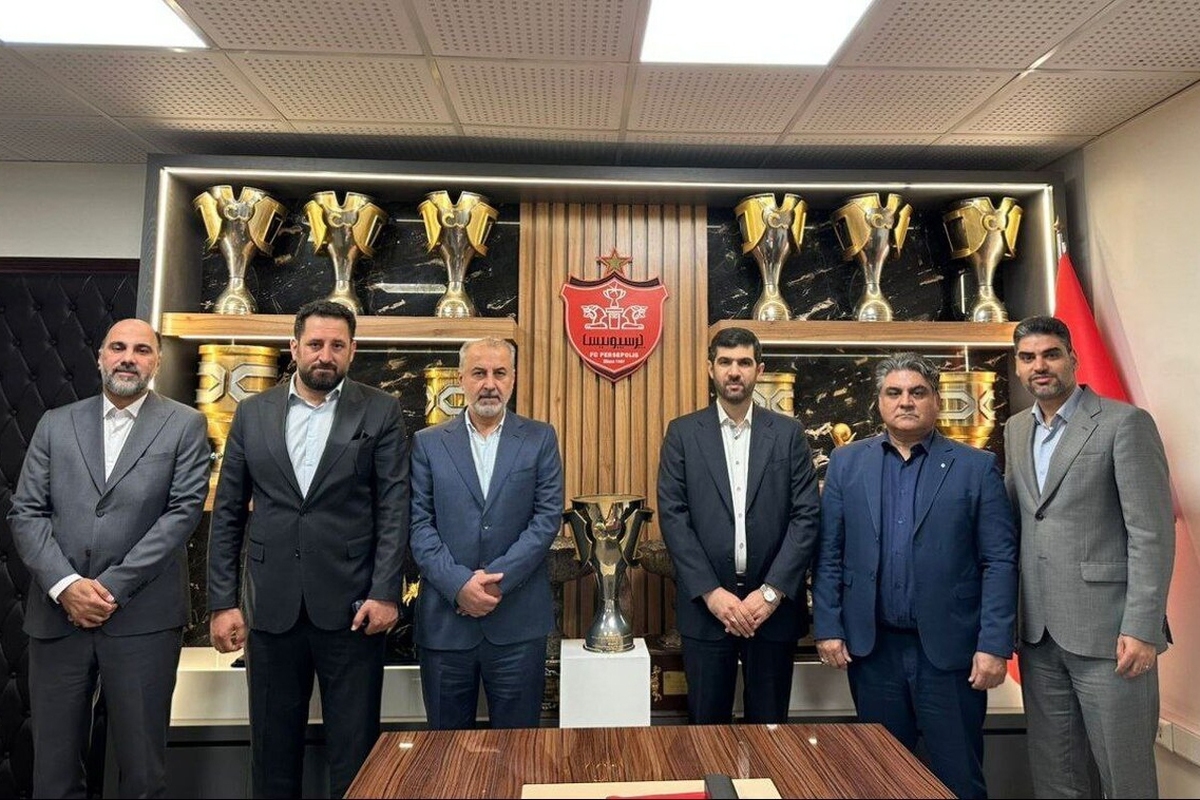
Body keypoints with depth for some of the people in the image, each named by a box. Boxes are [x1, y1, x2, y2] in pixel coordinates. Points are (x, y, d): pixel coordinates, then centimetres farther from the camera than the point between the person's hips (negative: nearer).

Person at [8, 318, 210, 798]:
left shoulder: (185, 425, 2)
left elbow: (184, 511, -6)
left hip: (142, 617, -3)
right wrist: (65, 585, -9)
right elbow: (26, 514, 5)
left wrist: (113, 587, -12)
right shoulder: (55, 424, 11)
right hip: (57, 614, 3)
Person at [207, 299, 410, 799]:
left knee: (354, 749, 8)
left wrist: (385, 593, -11)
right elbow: (227, 514, 7)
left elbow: (394, 507, -4)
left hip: (351, 606, -2)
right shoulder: (253, 413, 7)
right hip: (271, 607, 3)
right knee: (272, 747, 16)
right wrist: (223, 602, 3)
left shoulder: (380, 411, 0)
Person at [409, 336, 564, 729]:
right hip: (444, 619, 1)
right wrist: (458, 584, -13)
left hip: (518, 621, 0)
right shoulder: (428, 442, 5)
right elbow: (419, 524, -1)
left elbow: (548, 517, -3)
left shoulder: (540, 439, 4)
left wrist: (498, 579, -12)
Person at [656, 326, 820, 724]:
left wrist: (772, 591, -10)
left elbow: (806, 517, -1)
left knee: (768, 723, 13)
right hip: (706, 603, 0)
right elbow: (672, 516, -4)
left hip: (773, 602, 1)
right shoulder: (682, 433, 1)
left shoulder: (788, 433, 4)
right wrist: (711, 592, -11)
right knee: (706, 723, 11)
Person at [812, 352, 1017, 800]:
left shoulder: (976, 467, 0)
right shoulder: (846, 463, 4)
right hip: (871, 647, 2)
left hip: (949, 649, -1)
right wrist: (827, 628, -1)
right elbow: (829, 555, 4)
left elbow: (1000, 562, -3)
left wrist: (994, 645, -9)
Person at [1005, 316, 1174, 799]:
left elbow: (1152, 534, -11)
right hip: (1039, 633, 5)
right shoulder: (1015, 431, 12)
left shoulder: (1124, 423, -6)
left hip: (1106, 631, -5)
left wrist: (1143, 629, -16)